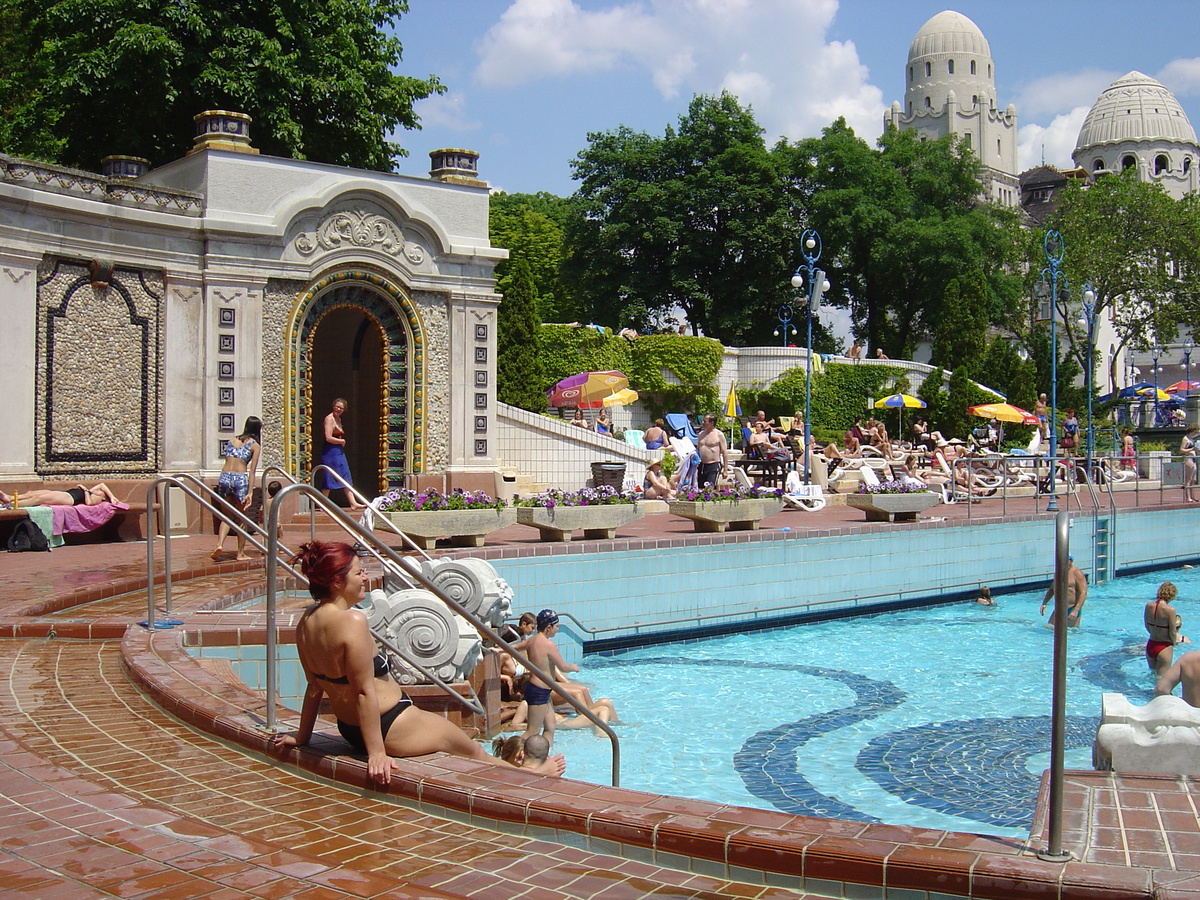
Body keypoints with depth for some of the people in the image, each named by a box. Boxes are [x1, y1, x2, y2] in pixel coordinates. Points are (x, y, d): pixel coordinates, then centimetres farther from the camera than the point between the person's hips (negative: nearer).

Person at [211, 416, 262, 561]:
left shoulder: (232, 440, 18)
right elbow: (252, 470, -3)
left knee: (226, 515, 13)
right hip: (240, 478, -4)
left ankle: (220, 544, -9)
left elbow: (228, 459, 12)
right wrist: (250, 492, -6)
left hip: (224, 477, 4)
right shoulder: (255, 445, 3)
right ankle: (241, 553, 10)